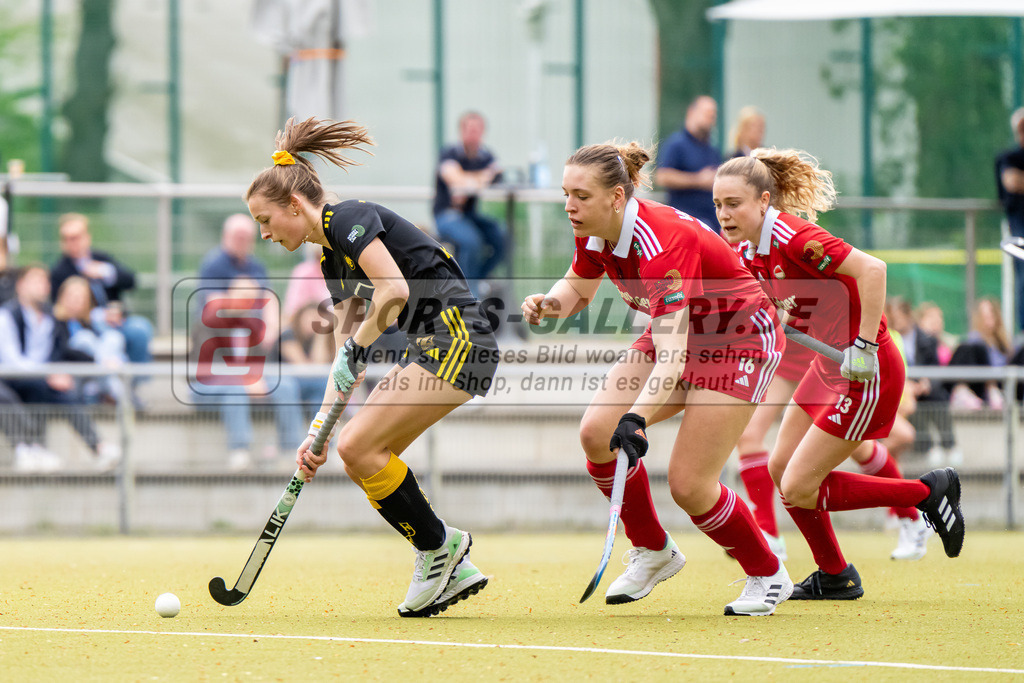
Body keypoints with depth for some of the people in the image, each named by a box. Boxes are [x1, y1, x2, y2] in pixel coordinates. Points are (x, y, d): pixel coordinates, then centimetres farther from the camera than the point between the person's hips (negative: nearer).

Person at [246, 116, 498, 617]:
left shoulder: (348, 219, -8)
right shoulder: (332, 257, 20)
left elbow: (394, 289, -22)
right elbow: (346, 354, 19)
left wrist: (355, 350, -11)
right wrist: (319, 430, 11)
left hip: (456, 336, -10)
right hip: (430, 348, 10)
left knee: (359, 447, -16)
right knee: (359, 456, 3)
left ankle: (438, 545, -1)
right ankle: (454, 570, 6)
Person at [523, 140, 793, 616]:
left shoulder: (660, 245, -35)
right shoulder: (595, 235, -11)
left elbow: (672, 358, -42)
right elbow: (578, 289, 11)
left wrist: (636, 420, -55)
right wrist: (551, 304, -13)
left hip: (741, 340, -8)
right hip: (681, 334, 8)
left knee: (688, 485, -13)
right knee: (597, 433, -10)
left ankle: (768, 576, 11)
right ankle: (652, 551, 10)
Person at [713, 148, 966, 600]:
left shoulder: (792, 238, -24)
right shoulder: (748, 253, 3)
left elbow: (871, 269, -30)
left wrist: (865, 345, -29)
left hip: (867, 372, -9)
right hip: (828, 367, 9)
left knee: (797, 488, -7)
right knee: (780, 469, 11)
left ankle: (927, 492, 6)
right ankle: (835, 577, 26)